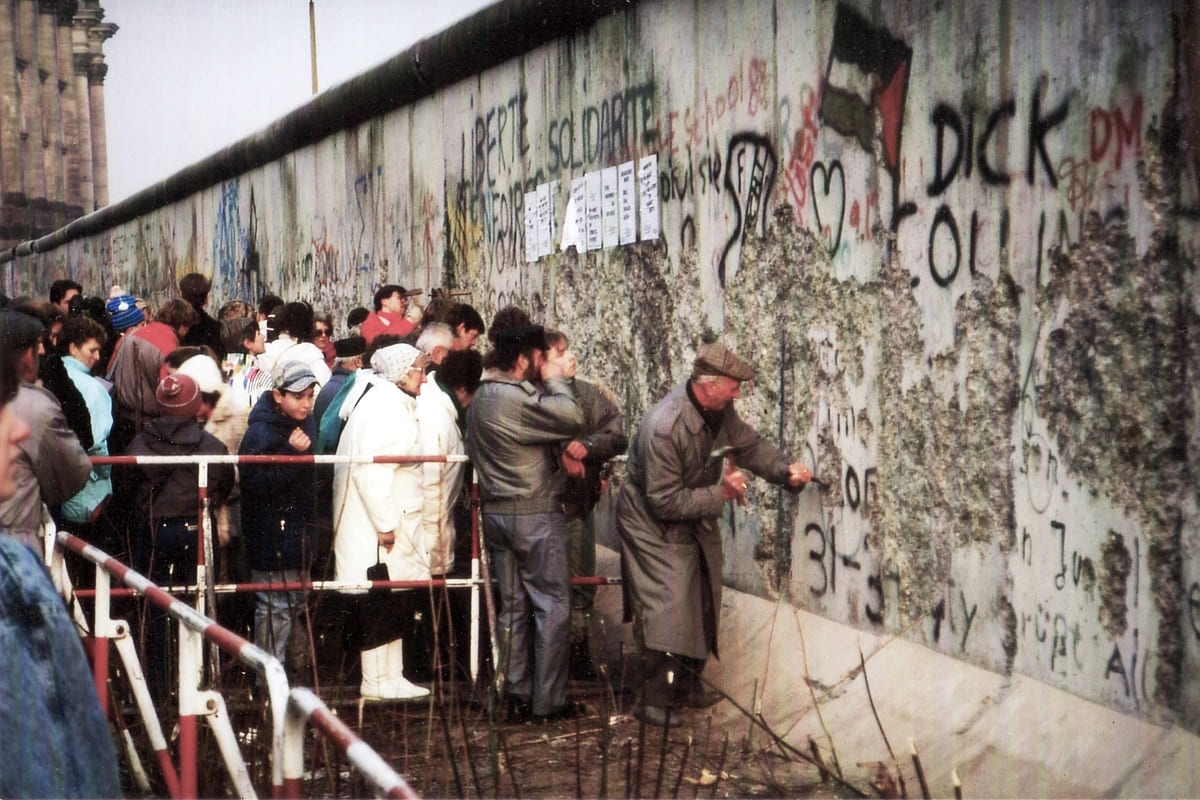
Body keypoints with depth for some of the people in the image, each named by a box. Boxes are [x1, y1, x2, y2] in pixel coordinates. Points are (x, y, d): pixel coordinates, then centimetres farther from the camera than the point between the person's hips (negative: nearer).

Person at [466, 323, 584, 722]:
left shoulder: (479, 399, 11)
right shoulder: (518, 398, -19)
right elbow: (573, 420, -24)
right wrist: (556, 381, -9)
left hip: (495, 512, 9)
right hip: (535, 513, -9)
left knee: (512, 606, 12)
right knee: (552, 605, 0)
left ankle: (517, 695, 16)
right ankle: (548, 700, 2)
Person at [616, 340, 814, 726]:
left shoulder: (719, 411, -9)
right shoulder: (663, 427, -33)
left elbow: (750, 445, 7)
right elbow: (665, 502, -29)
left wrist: (785, 469, -10)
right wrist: (720, 494, -26)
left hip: (695, 521, 9)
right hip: (655, 526, -9)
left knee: (701, 604, 15)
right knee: (668, 606, -13)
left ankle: (687, 686, 30)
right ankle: (653, 701, -5)